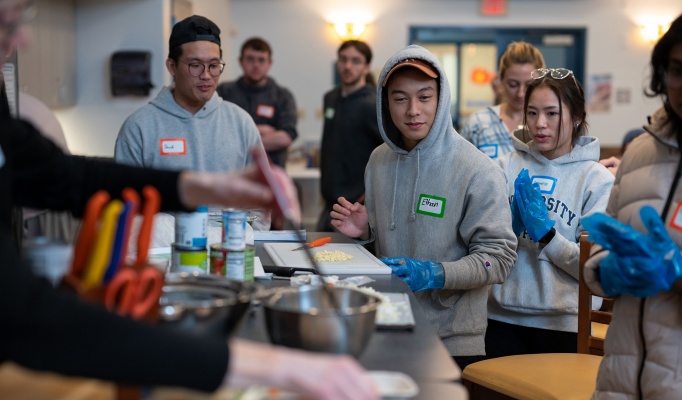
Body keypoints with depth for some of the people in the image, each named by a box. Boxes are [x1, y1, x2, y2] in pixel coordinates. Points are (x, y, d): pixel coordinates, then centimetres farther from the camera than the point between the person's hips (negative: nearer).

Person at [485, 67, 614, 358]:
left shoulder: (597, 179, -3)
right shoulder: (507, 166, 3)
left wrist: (546, 234, -16)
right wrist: (510, 224, -15)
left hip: (562, 324, -1)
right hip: (502, 318, 2)